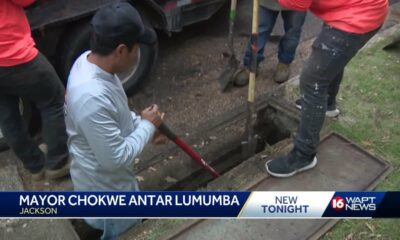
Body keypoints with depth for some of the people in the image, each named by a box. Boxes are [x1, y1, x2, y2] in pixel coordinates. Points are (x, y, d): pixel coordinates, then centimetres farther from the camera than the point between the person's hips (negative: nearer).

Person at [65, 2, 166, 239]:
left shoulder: (89, 60, -11)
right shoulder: (92, 97, -41)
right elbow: (116, 158, -32)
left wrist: (141, 123, 1)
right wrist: (147, 126, -20)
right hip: (104, 183, -8)